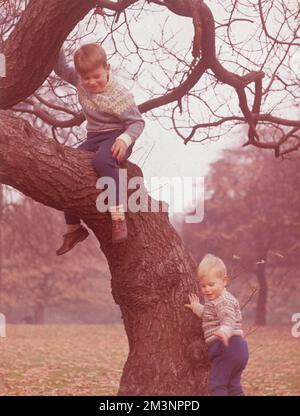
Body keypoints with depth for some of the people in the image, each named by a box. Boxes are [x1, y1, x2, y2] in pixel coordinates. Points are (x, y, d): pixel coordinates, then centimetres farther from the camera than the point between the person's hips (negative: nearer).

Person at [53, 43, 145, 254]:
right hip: (94, 139, 7)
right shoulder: (80, 81, 1)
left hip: (116, 137, -7)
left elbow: (138, 122, -14)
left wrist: (125, 139, -34)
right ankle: (74, 228, 13)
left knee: (103, 160, -40)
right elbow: (62, 69, 15)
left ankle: (118, 217, -46)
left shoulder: (119, 95, -18)